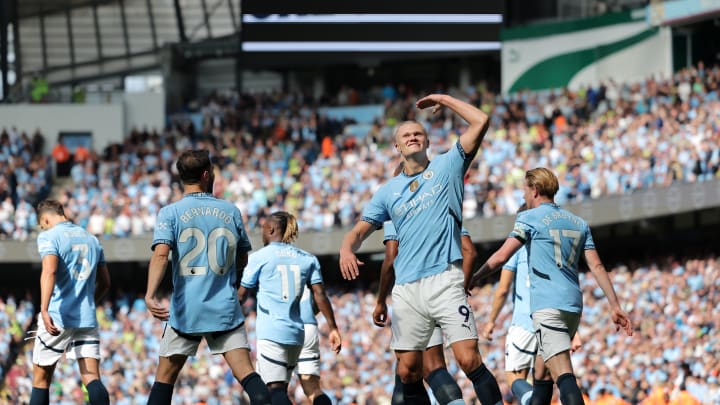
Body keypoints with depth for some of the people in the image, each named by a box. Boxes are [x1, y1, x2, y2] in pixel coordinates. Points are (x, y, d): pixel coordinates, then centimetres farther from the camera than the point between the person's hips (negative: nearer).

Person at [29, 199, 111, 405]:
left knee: (41, 379, 8)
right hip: (87, 319, 4)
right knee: (92, 379, -5)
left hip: (57, 318, -4)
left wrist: (44, 309, -31)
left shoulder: (48, 236, -3)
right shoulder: (91, 239, 16)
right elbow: (104, 283, 22)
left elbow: (49, 271, -21)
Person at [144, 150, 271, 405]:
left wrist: (150, 294, -27)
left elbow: (161, 254, -17)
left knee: (165, 377, 11)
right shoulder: (231, 211, 7)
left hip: (185, 309, -1)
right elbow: (242, 261, 17)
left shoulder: (170, 213, -1)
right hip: (226, 308, 1)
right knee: (246, 374, -7)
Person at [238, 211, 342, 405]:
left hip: (270, 332, -6)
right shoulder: (307, 259, 11)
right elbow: (320, 295, 3)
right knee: (280, 387, 18)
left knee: (275, 389, -12)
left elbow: (241, 295, 2)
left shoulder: (259, 257, 0)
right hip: (296, 333, 6)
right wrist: (333, 329, 2)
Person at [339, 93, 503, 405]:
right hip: (406, 287, 4)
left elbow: (480, 122, 1)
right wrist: (347, 249, -10)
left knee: (469, 359, -16)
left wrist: (444, 99, 8)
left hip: (444, 281, -4)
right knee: (408, 371, 2)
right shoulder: (388, 191, 17)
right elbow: (360, 230, 12)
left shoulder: (446, 167, 8)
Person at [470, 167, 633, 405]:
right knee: (541, 376, 19)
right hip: (573, 305, 7)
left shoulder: (530, 218, -1)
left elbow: (502, 256, -9)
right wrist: (615, 306, 7)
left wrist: (474, 278, 4)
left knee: (563, 375, -19)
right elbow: (596, 266, 10)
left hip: (546, 304, -7)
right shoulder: (579, 223, 16)